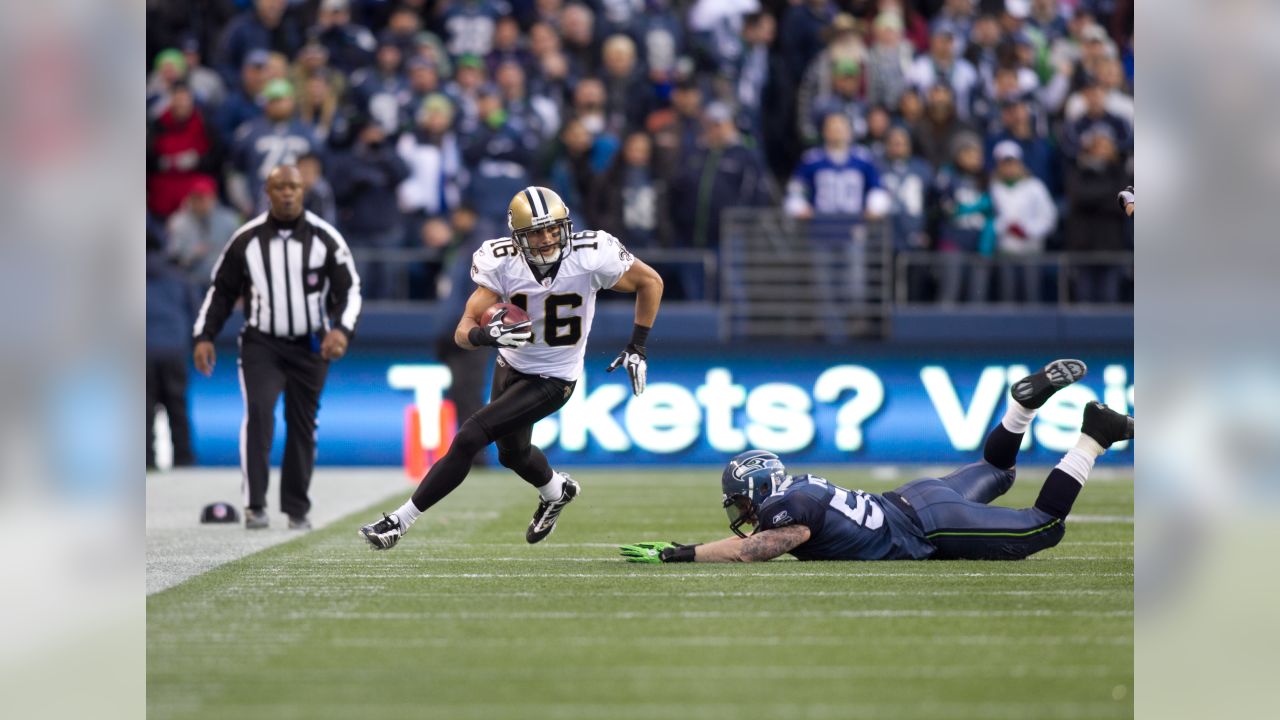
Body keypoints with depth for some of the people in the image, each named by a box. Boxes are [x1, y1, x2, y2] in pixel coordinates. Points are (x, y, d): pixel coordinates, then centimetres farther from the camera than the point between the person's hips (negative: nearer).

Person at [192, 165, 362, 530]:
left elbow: (349, 288, -1)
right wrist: (204, 336, -1)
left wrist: (341, 329, -19)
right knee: (259, 411, -19)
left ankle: (297, 508, 19)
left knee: (303, 425, 6)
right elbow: (221, 290, 7)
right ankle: (255, 504, -18)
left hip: (310, 346, 1)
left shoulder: (325, 238, -3)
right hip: (261, 344, -1)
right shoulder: (247, 239, -2)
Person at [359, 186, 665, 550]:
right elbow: (464, 331, -22)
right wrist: (485, 335, -46)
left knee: (470, 437, -17)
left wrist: (637, 348, -8)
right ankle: (555, 491, 61)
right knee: (512, 452, 26)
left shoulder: (591, 258, -26)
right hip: (511, 366, 4)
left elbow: (651, 282, -8)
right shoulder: (502, 263, -21)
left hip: (552, 380, -4)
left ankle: (401, 520, -6)